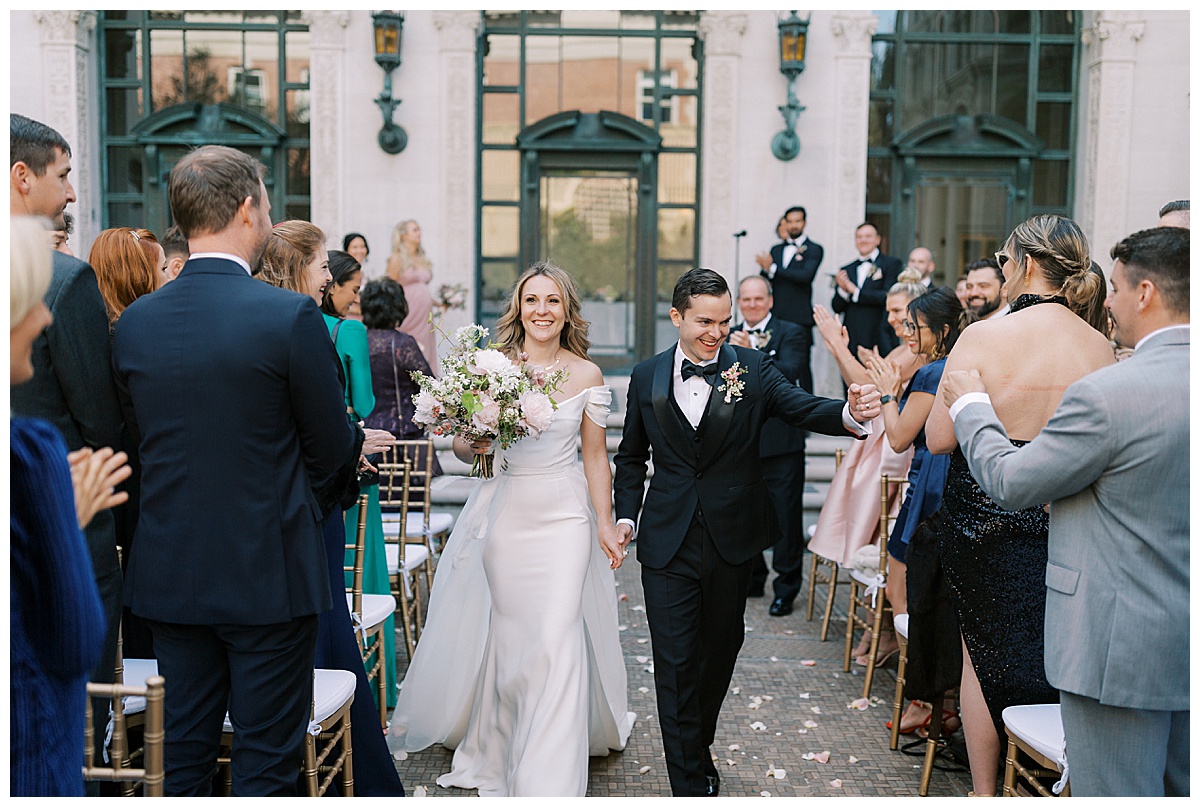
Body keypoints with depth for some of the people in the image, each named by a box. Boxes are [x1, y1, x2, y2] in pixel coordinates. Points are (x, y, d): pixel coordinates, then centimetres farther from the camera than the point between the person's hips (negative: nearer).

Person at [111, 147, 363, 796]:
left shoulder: (132, 322, 0)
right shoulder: (292, 316, -16)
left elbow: (143, 442, 9)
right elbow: (331, 450, -7)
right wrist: (358, 435, 15)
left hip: (170, 573, 5)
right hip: (268, 573, -5)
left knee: (184, 750, 18)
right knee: (266, 762, 8)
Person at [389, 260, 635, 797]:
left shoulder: (587, 375, 0)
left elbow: (595, 457, 5)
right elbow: (462, 443, 7)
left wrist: (605, 524, 1)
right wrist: (474, 444, -16)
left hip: (564, 515, -1)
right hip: (501, 511, 1)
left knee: (557, 639, -7)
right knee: (505, 630, 9)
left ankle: (549, 778, 4)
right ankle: (497, 745, 35)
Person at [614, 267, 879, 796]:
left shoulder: (753, 369, -3)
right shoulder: (646, 377, 1)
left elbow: (805, 408, -17)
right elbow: (631, 456, 12)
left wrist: (851, 413, -37)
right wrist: (626, 514, 2)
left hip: (732, 538, 1)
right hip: (667, 540, 0)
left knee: (720, 650, 16)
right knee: (676, 662, -1)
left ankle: (701, 747, 41)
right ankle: (690, 785, 11)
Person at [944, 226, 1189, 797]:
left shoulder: (1105, 394, -22)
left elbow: (1009, 484, -12)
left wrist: (970, 405, 4)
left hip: (1120, 645, -8)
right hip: (1188, 643, 8)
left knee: (1115, 793, 5)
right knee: (1180, 789, 21)